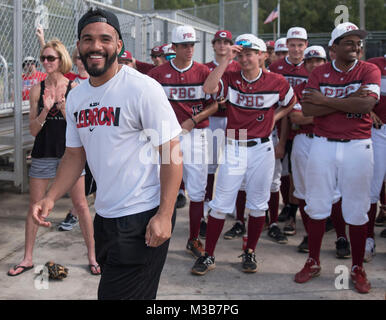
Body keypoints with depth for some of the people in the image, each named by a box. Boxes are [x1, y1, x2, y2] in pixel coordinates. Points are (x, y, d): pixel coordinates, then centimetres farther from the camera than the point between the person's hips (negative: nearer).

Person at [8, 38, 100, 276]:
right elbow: (33, 130, -1)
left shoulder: (74, 88, -3)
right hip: (43, 154, 2)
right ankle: (28, 258, 22)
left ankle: (92, 255, 17)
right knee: (35, 207, 8)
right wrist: (45, 110, -16)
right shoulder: (37, 90, 1)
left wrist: (64, 108, -19)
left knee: (81, 205, 4)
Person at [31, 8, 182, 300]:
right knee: (109, 288, 23)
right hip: (104, 215, 7)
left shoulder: (142, 88, -14)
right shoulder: (76, 97, 7)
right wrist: (51, 198, -1)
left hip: (142, 219, -7)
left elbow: (172, 153, -15)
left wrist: (164, 216, -20)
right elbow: (75, 155, 14)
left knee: (120, 294, -1)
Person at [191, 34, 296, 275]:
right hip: (234, 148, 0)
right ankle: (208, 256, 9)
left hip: (261, 149, 1)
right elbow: (208, 88, -22)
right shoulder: (231, 78, -2)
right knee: (220, 204, 0)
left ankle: (250, 252, 26)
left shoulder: (277, 82, -1)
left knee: (258, 205, 9)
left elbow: (291, 103, 17)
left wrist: (274, 117, 3)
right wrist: (226, 59, -20)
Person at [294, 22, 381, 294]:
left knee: (357, 210, 6)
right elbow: (307, 109, -9)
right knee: (317, 206, 9)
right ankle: (313, 263, 24)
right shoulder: (320, 73, 4)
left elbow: (367, 102, -19)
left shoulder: (370, 70, -1)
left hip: (358, 147, -2)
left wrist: (326, 100, -14)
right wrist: (349, 102, -15)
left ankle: (358, 268, 20)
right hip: (323, 146, 2)